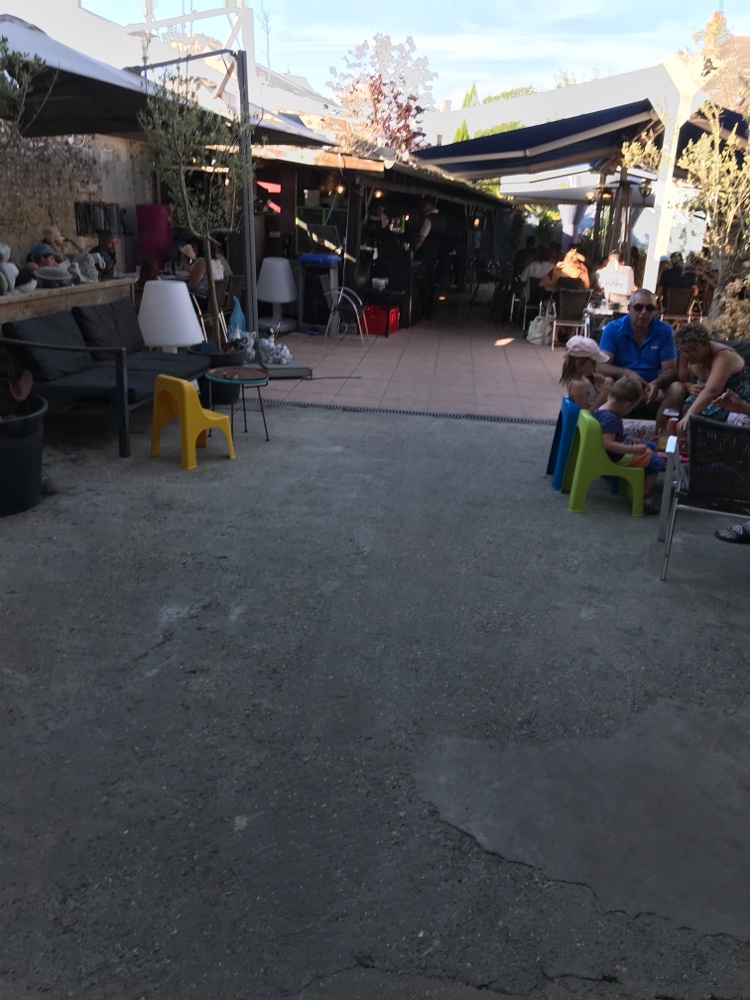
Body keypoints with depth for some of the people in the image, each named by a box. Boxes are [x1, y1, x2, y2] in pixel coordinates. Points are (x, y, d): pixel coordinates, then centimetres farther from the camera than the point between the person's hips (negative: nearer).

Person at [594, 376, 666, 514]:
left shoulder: (603, 408, -2)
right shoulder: (610, 418, -32)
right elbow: (609, 444, -40)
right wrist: (634, 449, -37)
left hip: (620, 450, 11)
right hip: (619, 457, -11)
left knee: (650, 446, 22)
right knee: (656, 462, -8)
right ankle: (644, 498, 0)